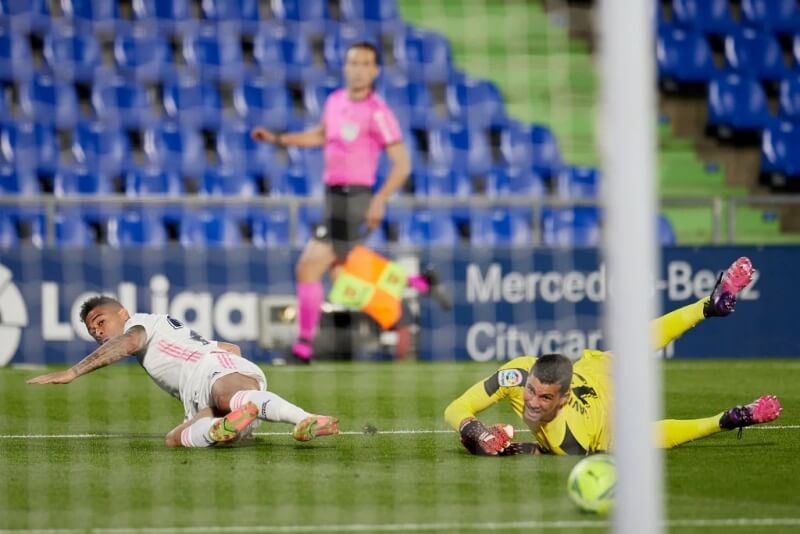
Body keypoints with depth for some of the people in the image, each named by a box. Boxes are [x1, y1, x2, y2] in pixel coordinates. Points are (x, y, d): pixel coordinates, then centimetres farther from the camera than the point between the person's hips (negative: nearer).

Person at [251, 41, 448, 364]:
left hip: (354, 201, -9)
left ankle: (304, 347, -2)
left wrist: (380, 200, -24)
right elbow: (321, 135, 28)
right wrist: (278, 139, 20)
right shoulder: (335, 101, 8)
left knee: (307, 270, -11)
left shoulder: (376, 112, -15)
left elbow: (402, 163, -15)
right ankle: (421, 284, 30)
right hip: (334, 196, 9)